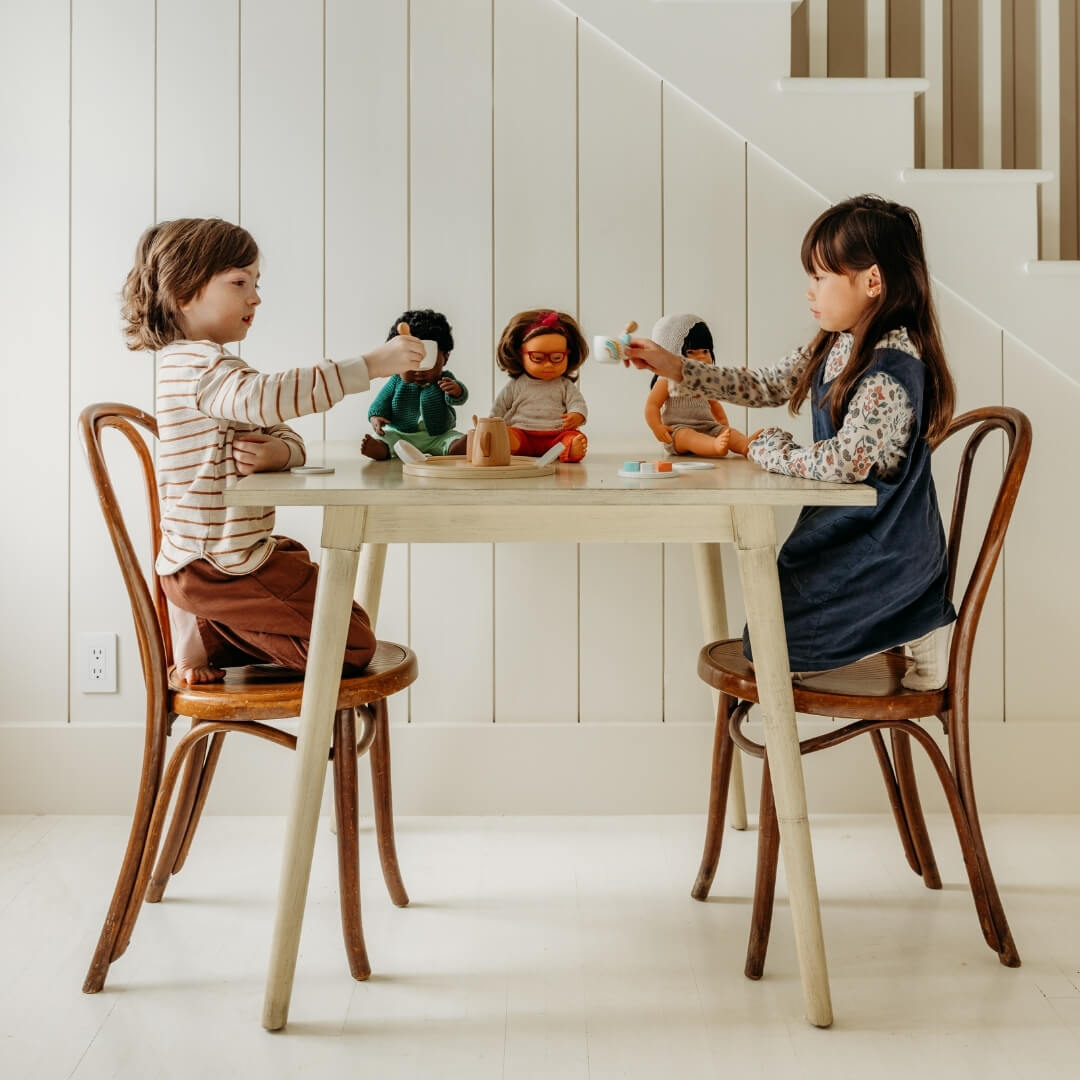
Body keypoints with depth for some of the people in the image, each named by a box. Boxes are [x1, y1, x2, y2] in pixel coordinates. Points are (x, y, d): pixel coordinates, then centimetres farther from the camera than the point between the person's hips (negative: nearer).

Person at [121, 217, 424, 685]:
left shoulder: (216, 368, 17)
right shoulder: (198, 365, -17)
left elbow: (291, 440, 12)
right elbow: (267, 397, -38)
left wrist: (277, 452, -15)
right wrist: (371, 364, -38)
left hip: (238, 551, 10)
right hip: (216, 566, -10)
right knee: (353, 643, -8)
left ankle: (205, 630, 17)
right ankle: (204, 638, -1)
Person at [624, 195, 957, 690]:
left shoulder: (891, 370, -26)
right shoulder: (835, 347, 2)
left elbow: (843, 462, -32)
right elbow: (765, 386, 11)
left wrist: (770, 448, -14)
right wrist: (675, 367, 5)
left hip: (882, 549, -9)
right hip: (843, 530, 9)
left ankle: (919, 629, 4)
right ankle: (914, 618, 19)